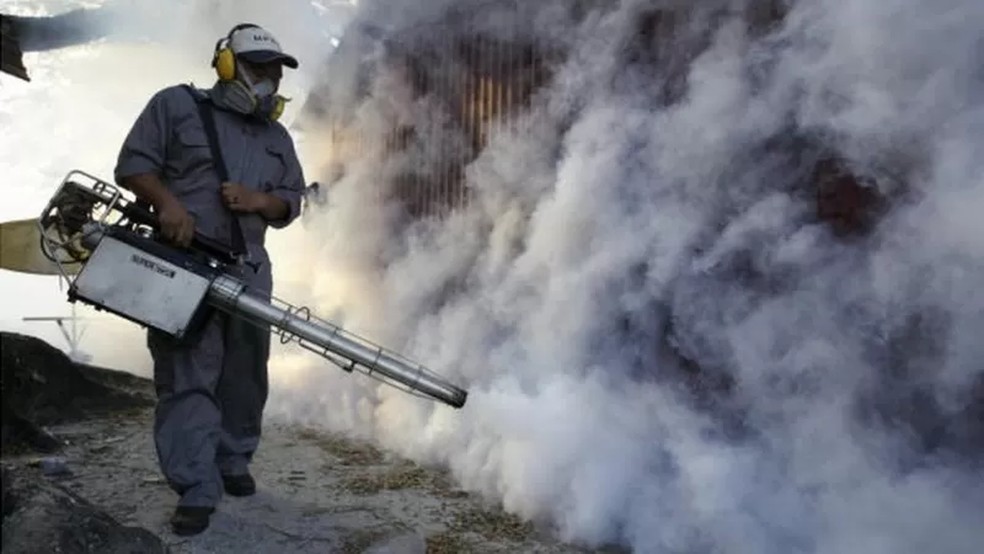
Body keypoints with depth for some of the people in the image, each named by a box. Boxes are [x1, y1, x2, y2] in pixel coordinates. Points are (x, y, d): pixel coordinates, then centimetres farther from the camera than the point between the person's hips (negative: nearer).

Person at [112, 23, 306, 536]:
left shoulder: (277, 137, 18)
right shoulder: (176, 104, 4)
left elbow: (292, 201, 16)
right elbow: (132, 163, -1)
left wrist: (261, 201, -6)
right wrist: (167, 203, -18)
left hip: (249, 268, 5)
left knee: (244, 373, 10)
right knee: (187, 377, -7)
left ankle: (234, 461, 27)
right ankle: (196, 490, -5)